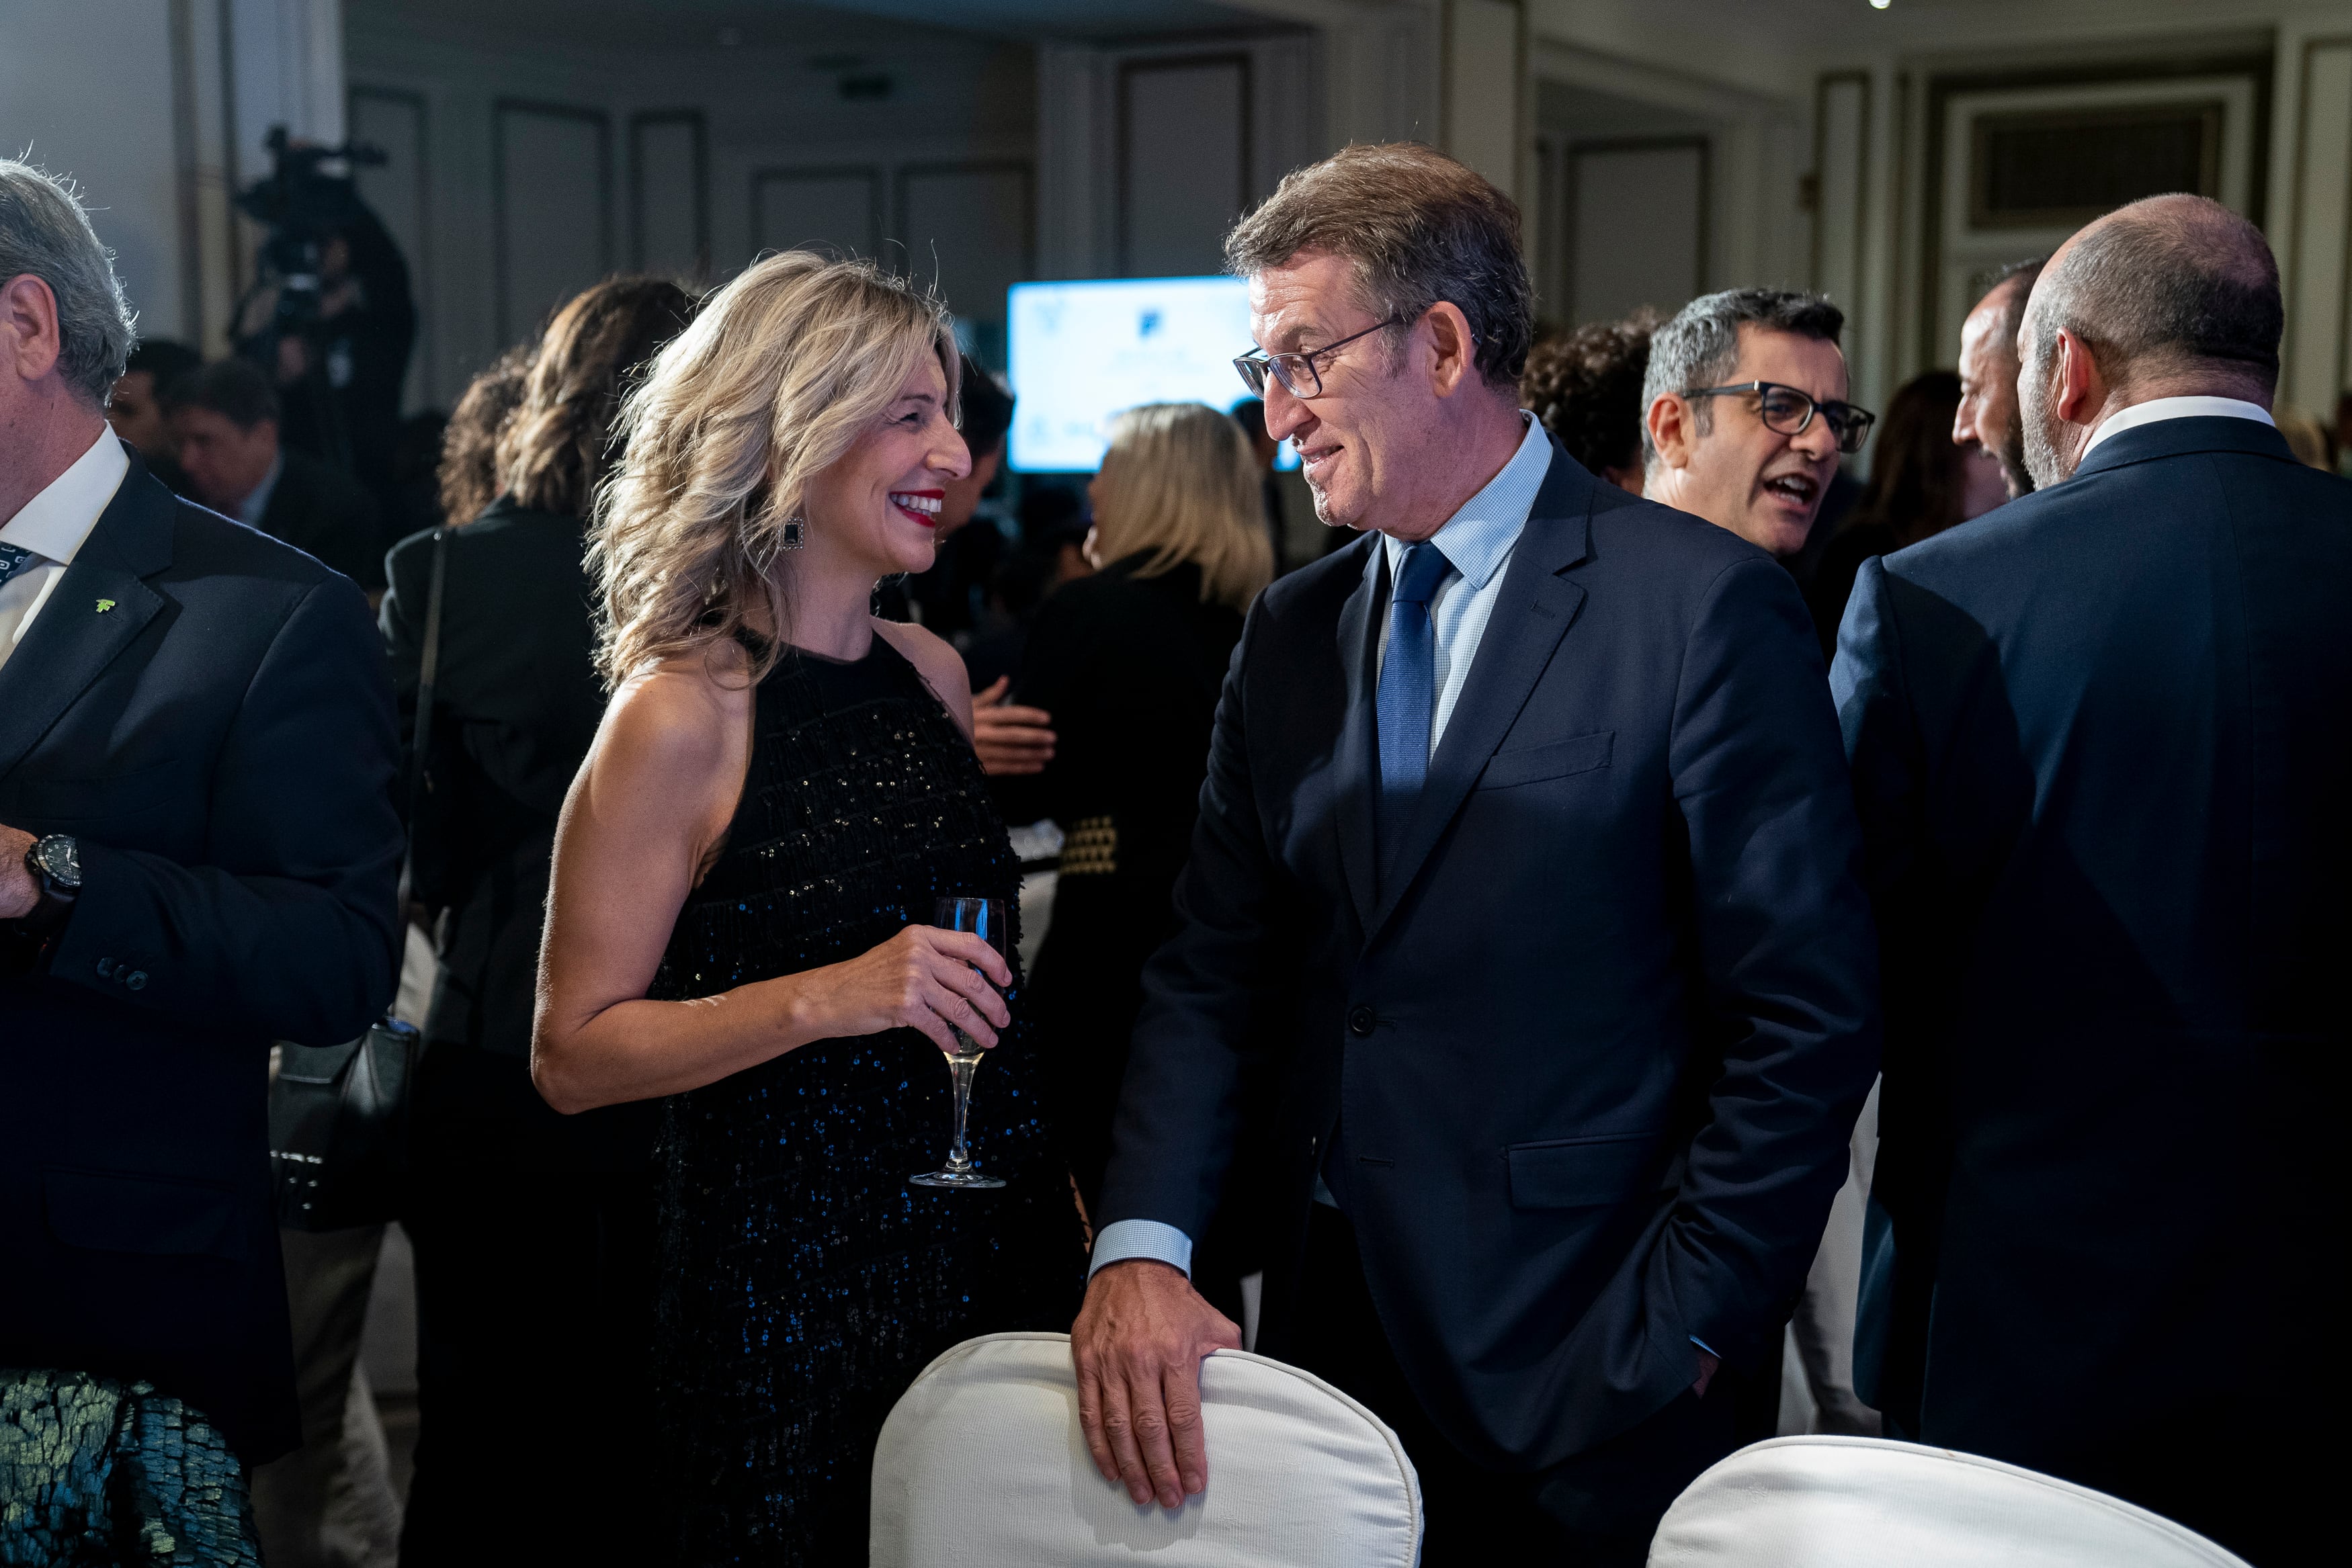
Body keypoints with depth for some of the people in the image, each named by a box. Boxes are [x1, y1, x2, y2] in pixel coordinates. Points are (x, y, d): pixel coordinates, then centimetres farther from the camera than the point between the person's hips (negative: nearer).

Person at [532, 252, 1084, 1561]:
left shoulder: (934, 674, 6)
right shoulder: (682, 718, -13)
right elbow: (573, 1054, -13)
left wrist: (1072, 1181, 12)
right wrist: (825, 999, -24)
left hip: (1002, 1252, 6)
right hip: (790, 1284, -6)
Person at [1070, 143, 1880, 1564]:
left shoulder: (1706, 607, -10)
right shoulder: (1292, 633, 8)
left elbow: (1807, 1020, -12)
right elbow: (1217, 969, 3)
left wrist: (1669, 1345, -12)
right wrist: (1142, 1247, -10)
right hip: (1330, 1341, 5)